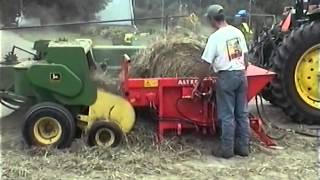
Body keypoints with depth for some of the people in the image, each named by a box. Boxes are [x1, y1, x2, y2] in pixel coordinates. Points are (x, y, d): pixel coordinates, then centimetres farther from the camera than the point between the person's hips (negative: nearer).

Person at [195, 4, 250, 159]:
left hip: (226, 76, -6)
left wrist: (198, 83, 0)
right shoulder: (237, 32, 6)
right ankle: (243, 147, 19)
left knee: (227, 115, 2)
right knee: (242, 113, 12)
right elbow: (245, 56, 12)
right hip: (240, 75, 6)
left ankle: (227, 149, 9)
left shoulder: (215, 37, -11)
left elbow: (206, 63, -9)